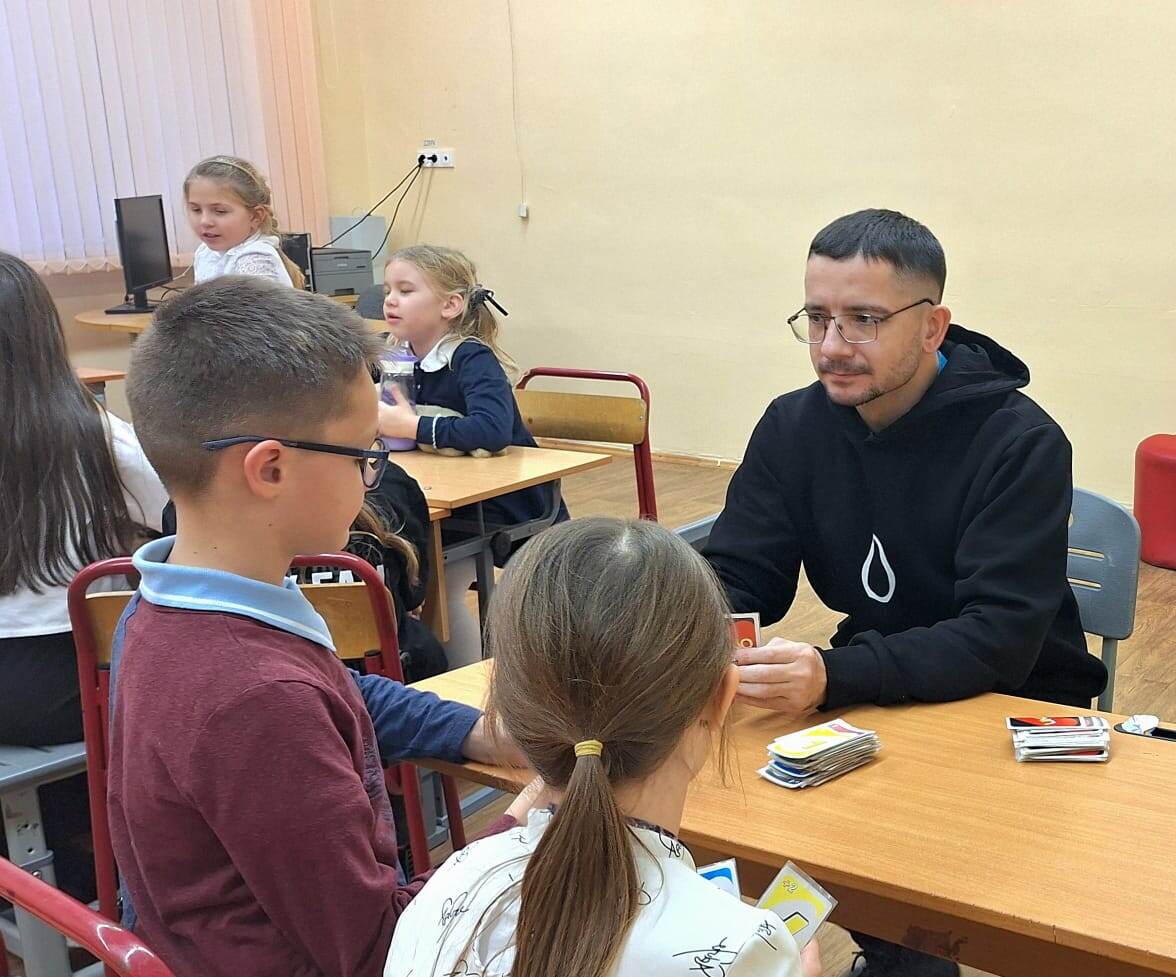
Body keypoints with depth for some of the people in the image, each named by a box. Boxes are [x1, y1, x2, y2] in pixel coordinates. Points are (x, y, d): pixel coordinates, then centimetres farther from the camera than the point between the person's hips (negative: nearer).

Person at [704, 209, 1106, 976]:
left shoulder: (1019, 444, -19)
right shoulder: (792, 426, -3)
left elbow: (1000, 640, -26)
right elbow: (736, 582, -4)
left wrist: (834, 676, -41)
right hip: (872, 697, 5)